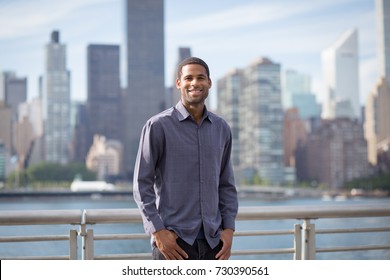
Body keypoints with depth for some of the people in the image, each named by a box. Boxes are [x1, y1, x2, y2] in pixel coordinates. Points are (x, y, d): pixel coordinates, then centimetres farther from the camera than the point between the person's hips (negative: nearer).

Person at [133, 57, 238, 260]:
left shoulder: (221, 129, 9)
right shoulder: (158, 126, -5)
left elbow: (226, 185, 14)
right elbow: (142, 184, -6)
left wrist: (229, 229, 4)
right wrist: (158, 232, -12)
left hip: (212, 241, 5)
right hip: (173, 241, -4)